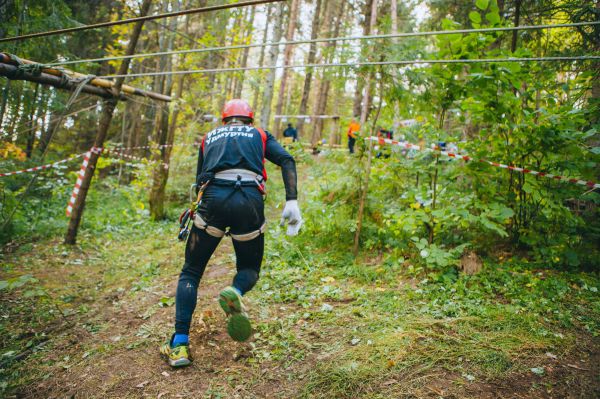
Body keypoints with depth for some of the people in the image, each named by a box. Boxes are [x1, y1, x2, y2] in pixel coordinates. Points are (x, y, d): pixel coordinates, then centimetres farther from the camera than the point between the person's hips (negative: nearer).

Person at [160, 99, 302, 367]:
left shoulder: (209, 138, 30)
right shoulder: (259, 135, 26)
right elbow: (286, 160, 6)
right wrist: (292, 202, -3)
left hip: (214, 199, 1)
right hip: (250, 200, 0)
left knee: (190, 273, 15)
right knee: (250, 268, 21)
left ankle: (179, 345, 3)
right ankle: (235, 292, -14)